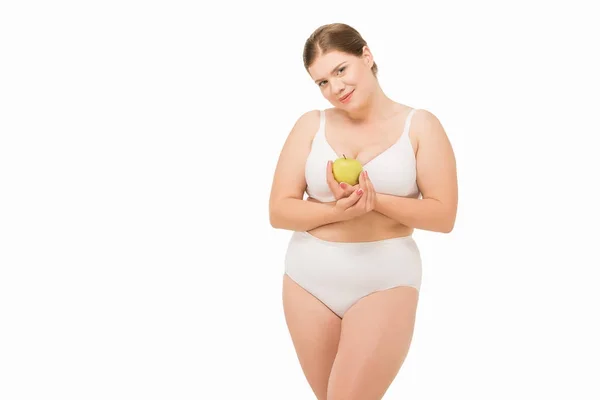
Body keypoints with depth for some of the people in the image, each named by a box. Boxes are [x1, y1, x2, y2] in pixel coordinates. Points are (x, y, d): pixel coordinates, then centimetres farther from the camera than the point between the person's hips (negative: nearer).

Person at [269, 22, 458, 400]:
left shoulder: (420, 125, -2)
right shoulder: (311, 125, 3)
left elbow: (443, 215, -7)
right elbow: (279, 211, -2)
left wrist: (374, 199, -20)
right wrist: (338, 211, -20)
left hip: (385, 281, -3)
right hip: (309, 278, 3)